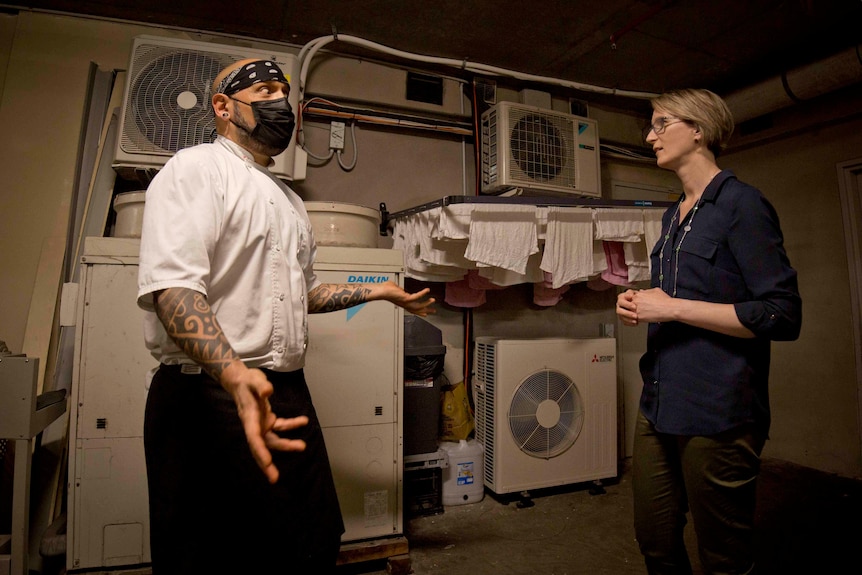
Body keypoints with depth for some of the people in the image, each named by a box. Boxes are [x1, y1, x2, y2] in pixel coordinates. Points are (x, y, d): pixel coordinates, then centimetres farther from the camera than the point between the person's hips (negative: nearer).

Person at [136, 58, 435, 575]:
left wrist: (380, 291, 21)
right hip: (210, 396, -7)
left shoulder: (290, 201, 20)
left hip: (288, 397, 8)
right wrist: (235, 375, -36)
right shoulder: (198, 168, -5)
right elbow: (171, 286, -20)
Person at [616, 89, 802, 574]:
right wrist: (641, 305, 3)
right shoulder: (674, 216, 14)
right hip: (658, 407, 7)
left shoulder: (741, 203, -8)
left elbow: (783, 316, -14)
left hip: (716, 414, -7)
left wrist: (672, 307, -17)